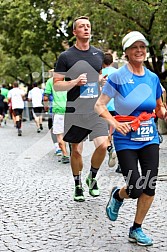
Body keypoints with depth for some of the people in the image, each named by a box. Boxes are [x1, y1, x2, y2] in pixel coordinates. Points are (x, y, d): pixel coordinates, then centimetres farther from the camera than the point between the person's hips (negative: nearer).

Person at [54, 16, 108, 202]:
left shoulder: (98, 54, 11)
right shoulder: (66, 56, -2)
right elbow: (56, 85, -2)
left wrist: (102, 79, 7)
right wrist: (75, 82, -18)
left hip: (96, 110, 3)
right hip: (75, 111, -2)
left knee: (102, 145, -13)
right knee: (76, 151, 6)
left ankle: (92, 178, 12)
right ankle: (78, 186, 25)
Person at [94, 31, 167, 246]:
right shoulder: (117, 77, -9)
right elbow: (99, 105, -8)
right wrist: (113, 122, -25)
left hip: (149, 138, 4)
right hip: (126, 140, -4)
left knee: (150, 186, -2)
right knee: (135, 190, -9)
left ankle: (136, 229, 17)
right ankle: (117, 195, 28)